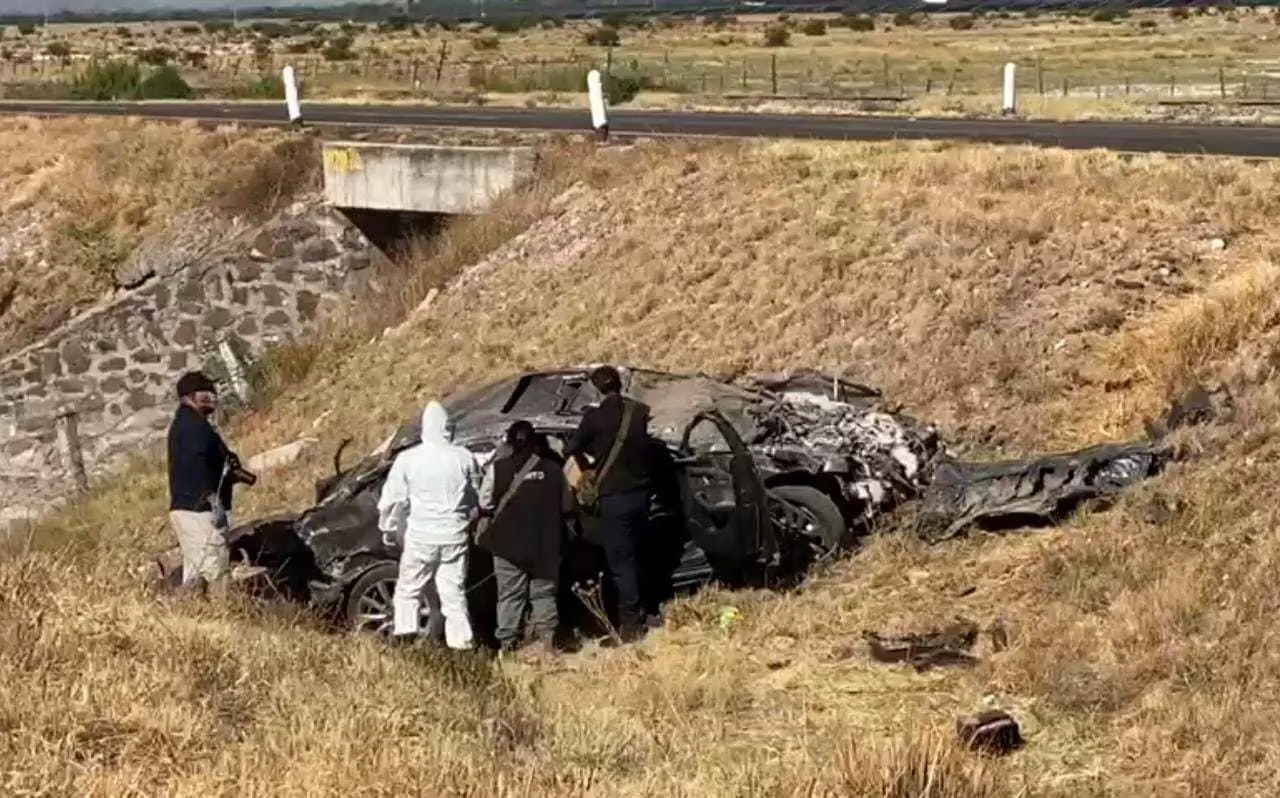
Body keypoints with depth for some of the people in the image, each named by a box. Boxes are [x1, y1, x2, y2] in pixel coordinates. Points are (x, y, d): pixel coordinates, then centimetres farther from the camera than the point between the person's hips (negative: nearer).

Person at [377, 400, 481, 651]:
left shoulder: (408, 459, -6)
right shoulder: (464, 458, -1)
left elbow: (392, 498, 0)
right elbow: (477, 496, 11)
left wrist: (388, 528, 14)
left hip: (420, 536, -2)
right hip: (454, 536, 2)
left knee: (408, 588, 13)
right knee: (454, 591, 9)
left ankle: (404, 631, 4)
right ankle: (461, 640, 6)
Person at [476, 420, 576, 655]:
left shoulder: (497, 468, -9)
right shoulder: (552, 469, -2)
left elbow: (484, 505, -6)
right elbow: (567, 507, 4)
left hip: (508, 542, -1)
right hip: (545, 544, 1)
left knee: (510, 593, 7)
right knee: (543, 591, 13)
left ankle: (507, 640, 7)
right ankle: (548, 631, 1)